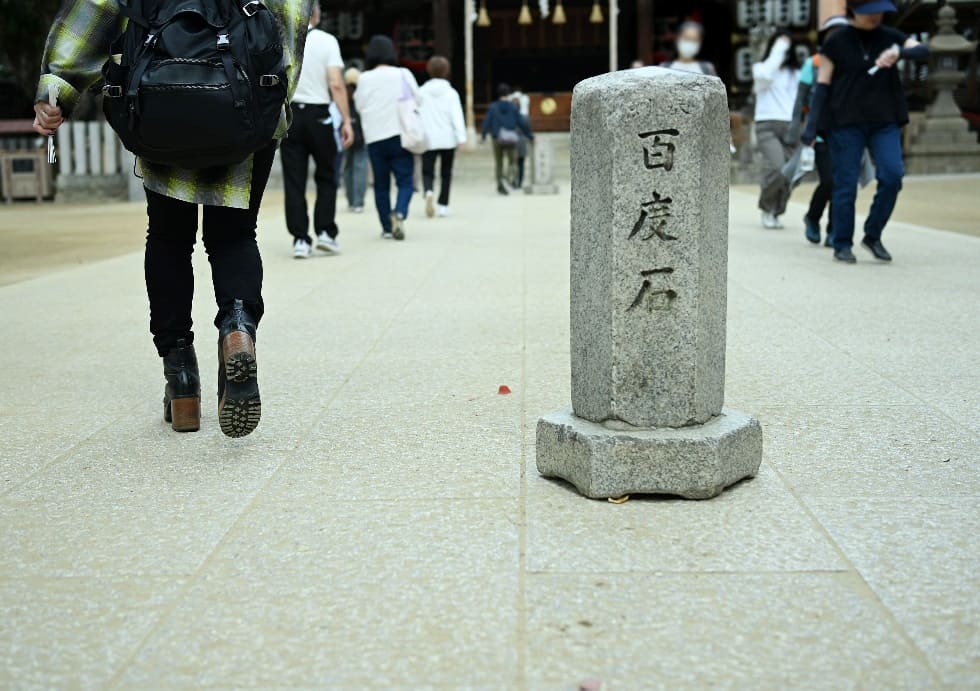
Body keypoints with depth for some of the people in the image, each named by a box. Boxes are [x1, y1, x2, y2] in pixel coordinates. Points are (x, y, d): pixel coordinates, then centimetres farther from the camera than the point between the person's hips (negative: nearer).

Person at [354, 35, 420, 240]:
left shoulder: (364, 79, 0)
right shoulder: (403, 74, -3)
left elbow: (360, 106, 8)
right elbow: (417, 100, 3)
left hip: (375, 138, 2)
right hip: (401, 135, -2)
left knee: (381, 184, 10)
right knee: (405, 181, 1)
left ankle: (387, 227, 9)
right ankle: (399, 213, -25)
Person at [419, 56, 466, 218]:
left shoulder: (421, 92, 1)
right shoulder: (451, 92, -1)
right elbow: (457, 116, -8)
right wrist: (461, 137, -11)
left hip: (428, 139, 0)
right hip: (448, 139, 0)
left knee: (427, 171, 3)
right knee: (446, 173, 11)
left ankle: (429, 191, -28)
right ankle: (443, 205, 12)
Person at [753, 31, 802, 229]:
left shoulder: (795, 72, 16)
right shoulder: (760, 67, 8)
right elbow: (766, 75, -15)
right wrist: (778, 50, -8)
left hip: (790, 126, 3)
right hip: (767, 125, -3)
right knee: (776, 168, -21)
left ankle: (776, 213, 12)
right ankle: (767, 209, 0)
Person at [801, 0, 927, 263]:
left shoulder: (890, 37, 7)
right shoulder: (836, 43, 0)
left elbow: (923, 51, -8)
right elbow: (822, 86, -2)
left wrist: (899, 52, -29)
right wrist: (812, 126, -10)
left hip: (884, 122, 2)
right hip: (846, 123, -2)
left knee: (892, 175, -13)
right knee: (845, 185, -3)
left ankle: (873, 236, 3)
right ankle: (842, 245, 9)